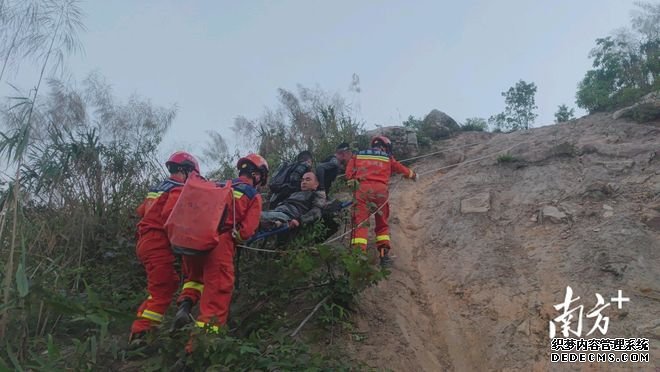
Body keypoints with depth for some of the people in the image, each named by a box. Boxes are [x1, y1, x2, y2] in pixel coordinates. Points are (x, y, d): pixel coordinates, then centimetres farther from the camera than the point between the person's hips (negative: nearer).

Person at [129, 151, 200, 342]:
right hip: (158, 245, -10)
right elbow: (169, 215, -24)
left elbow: (141, 210, 22)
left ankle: (144, 321, 19)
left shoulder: (158, 188, 19)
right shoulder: (178, 190, -9)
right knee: (162, 292, -7)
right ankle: (140, 333, -10)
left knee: (171, 282, 17)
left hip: (146, 242, 10)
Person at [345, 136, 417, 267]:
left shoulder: (358, 155, 22)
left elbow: (348, 174, 11)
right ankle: (384, 255, 10)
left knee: (359, 223, -4)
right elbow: (404, 170, 34)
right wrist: (414, 175, 52)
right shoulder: (387, 158, 22)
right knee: (382, 224, 17)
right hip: (381, 189, 1)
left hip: (362, 189, 0)